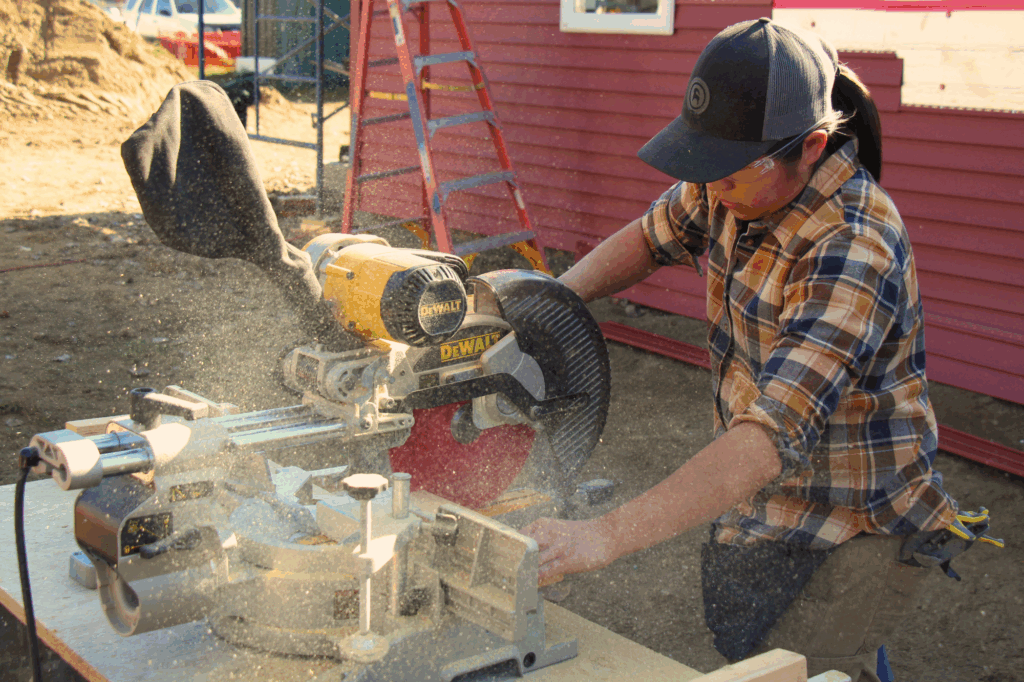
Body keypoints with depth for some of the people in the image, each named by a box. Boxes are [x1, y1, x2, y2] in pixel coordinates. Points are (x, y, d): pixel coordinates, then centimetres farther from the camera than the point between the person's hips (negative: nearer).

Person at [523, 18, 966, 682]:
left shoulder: (854, 254, -33)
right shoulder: (732, 186, -8)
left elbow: (772, 437, -40)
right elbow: (651, 235, 12)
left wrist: (603, 538, -45)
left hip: (852, 535, -8)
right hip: (759, 506, 8)